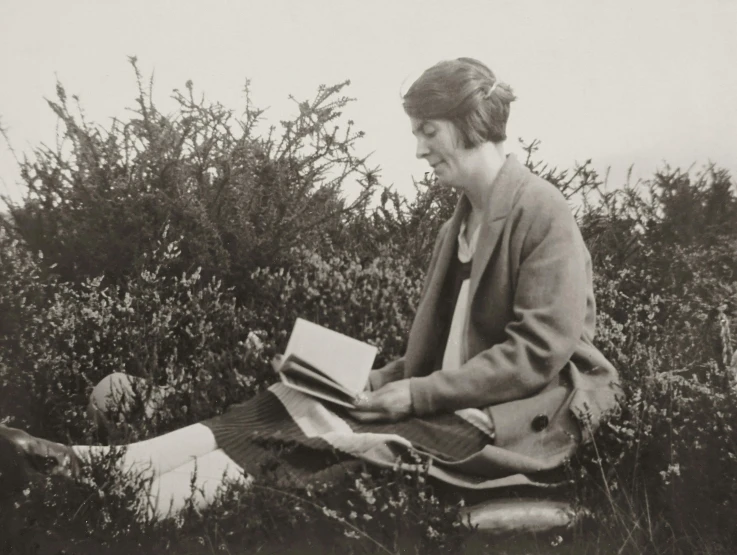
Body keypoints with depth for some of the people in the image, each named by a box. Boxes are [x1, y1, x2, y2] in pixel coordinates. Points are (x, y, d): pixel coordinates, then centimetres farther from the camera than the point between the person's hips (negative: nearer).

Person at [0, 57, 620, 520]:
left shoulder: (540, 212, -10)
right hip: (454, 401, 7)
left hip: (518, 419, -7)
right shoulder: (461, 221, 18)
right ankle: (107, 467, -25)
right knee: (288, 408, -14)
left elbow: (539, 352, -17)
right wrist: (385, 380, -2)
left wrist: (420, 393, -17)